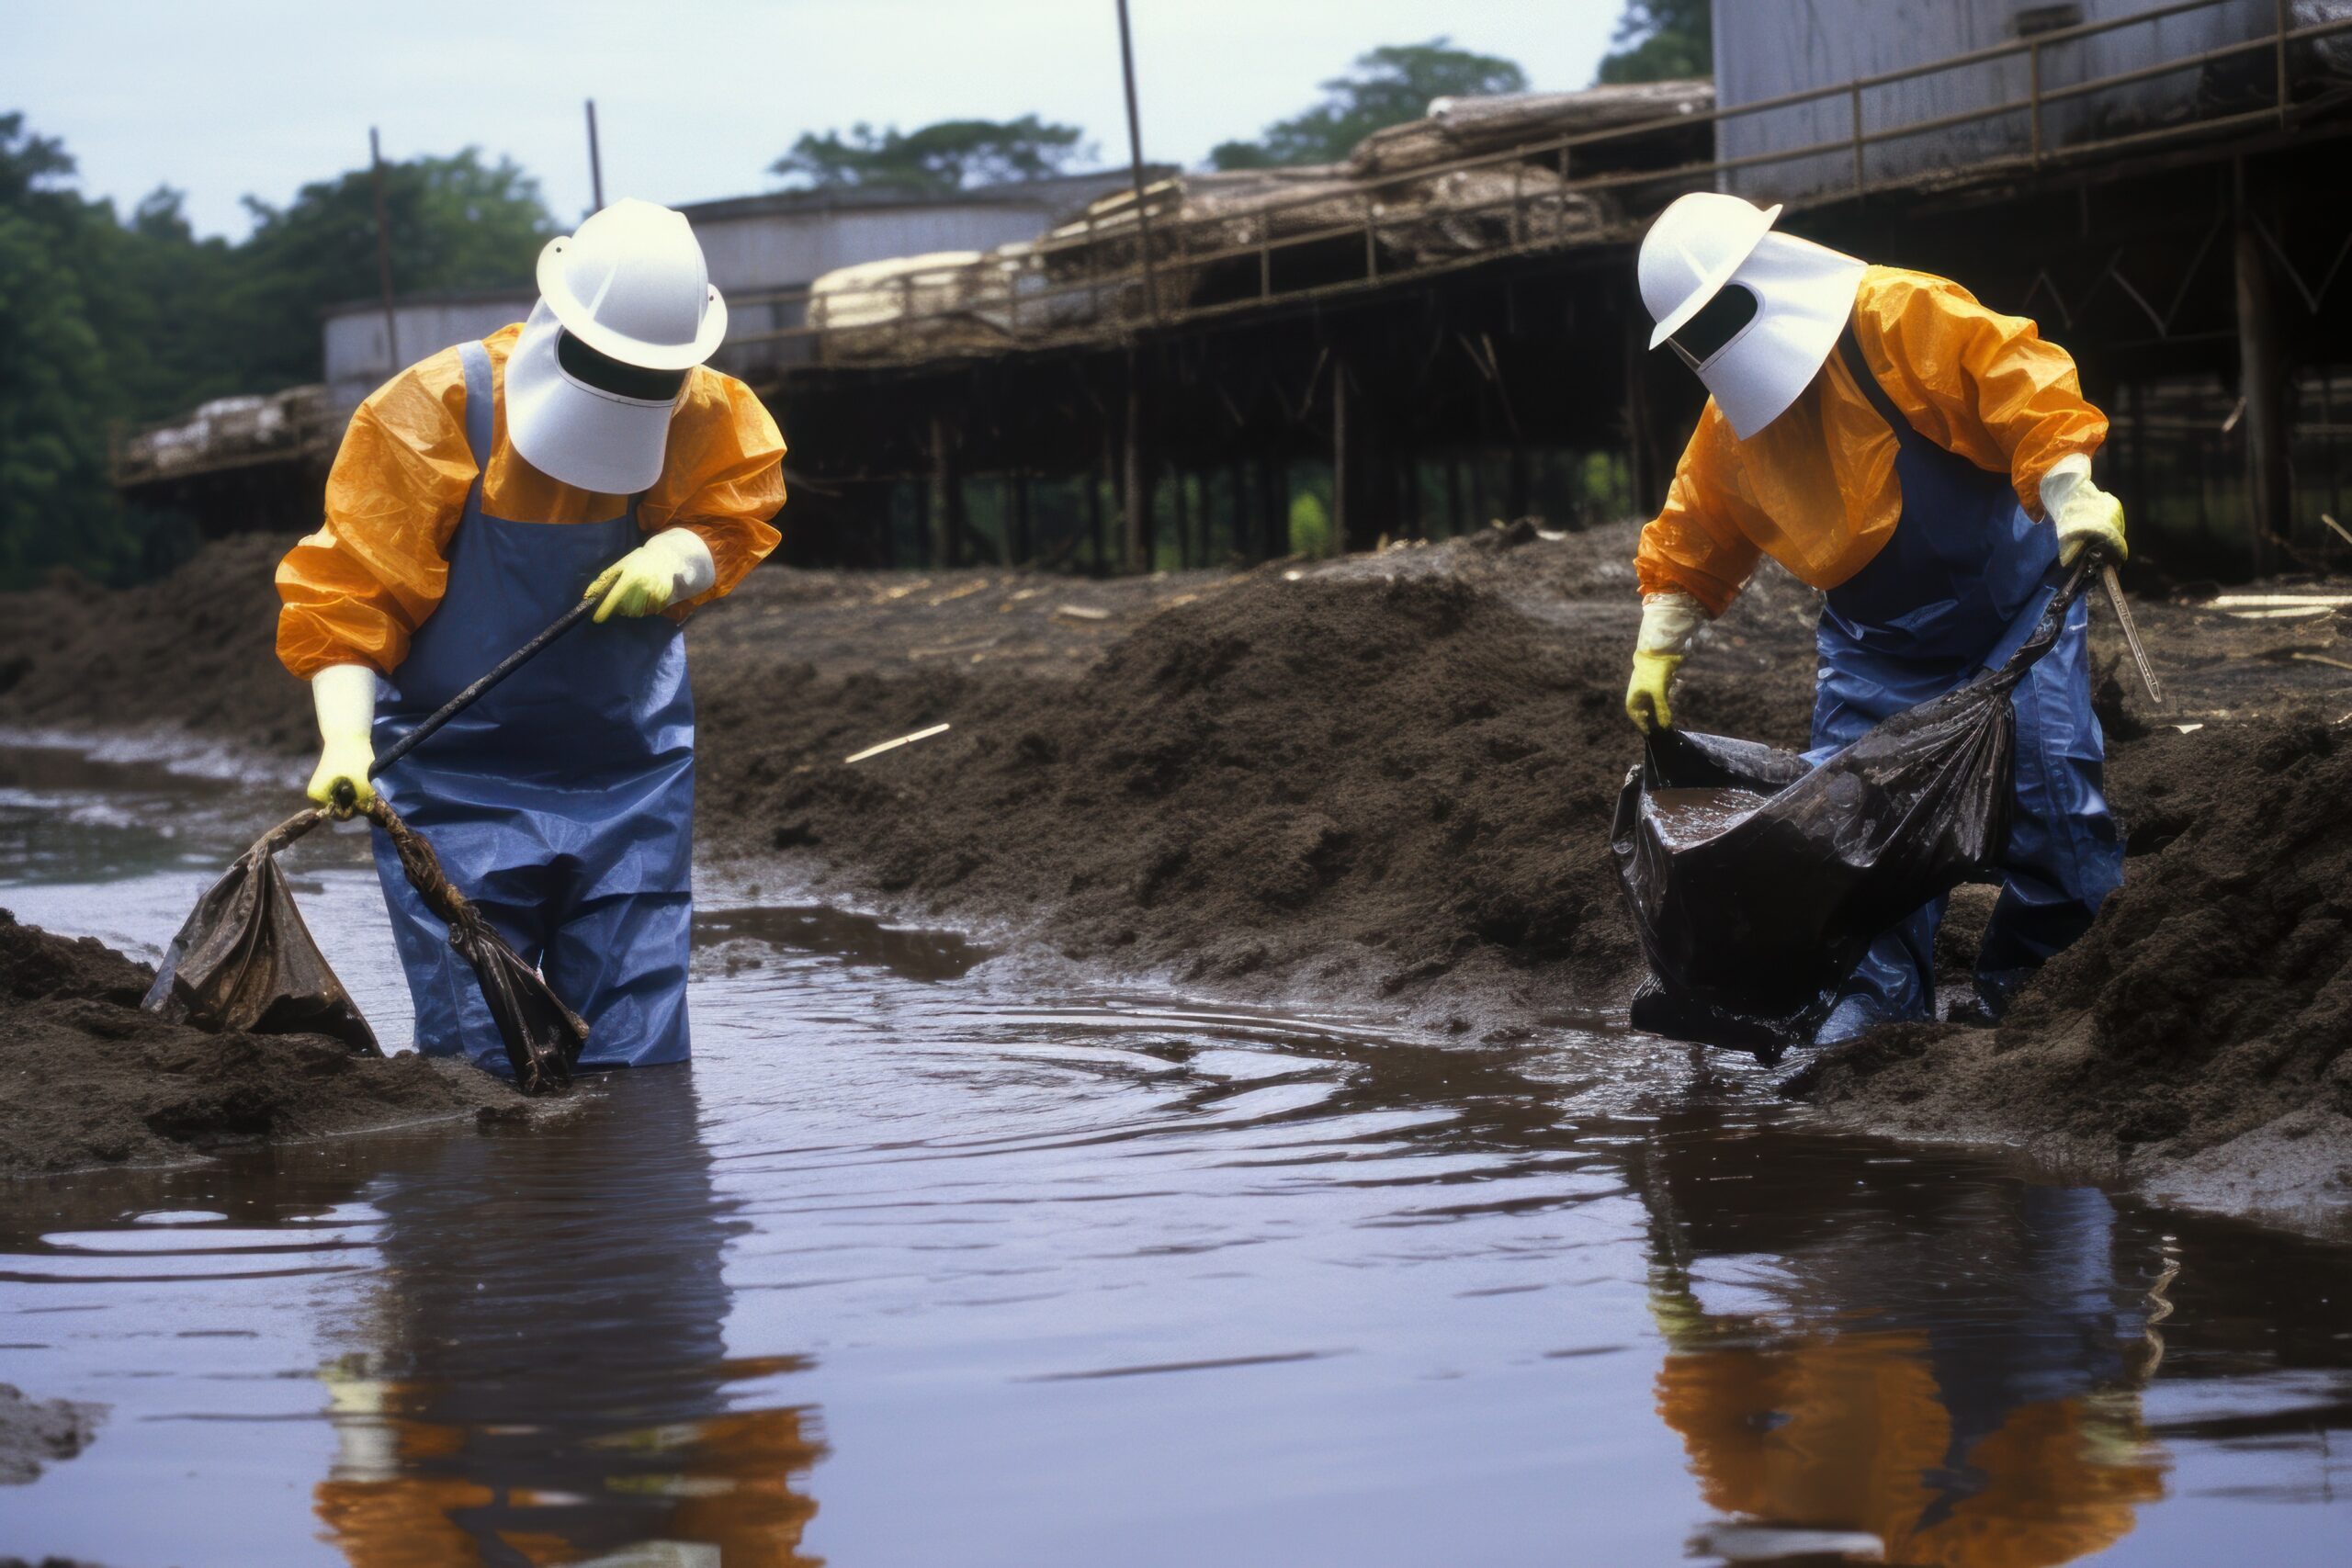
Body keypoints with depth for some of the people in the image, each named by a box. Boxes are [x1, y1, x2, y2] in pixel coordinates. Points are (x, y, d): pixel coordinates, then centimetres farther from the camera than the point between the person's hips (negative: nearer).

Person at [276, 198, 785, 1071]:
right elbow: (348, 592, -12)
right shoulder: (434, 413, -12)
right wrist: (345, 736, -27)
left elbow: (733, 517, 14)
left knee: (637, 1063, 2)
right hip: (459, 781, -3)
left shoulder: (701, 418, -2)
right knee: (476, 1064, -10)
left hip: (630, 772, 3)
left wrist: (682, 555, -11)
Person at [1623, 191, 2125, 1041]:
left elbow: (2017, 378, -26)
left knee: (2051, 786, -7)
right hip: (1877, 644, 6)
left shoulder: (1900, 317, -19)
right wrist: (1657, 650, 10)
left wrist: (2069, 494, -35)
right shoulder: (1730, 423, 2)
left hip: (2013, 602, -5)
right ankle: (1882, 990, 9)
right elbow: (1694, 532, 13)